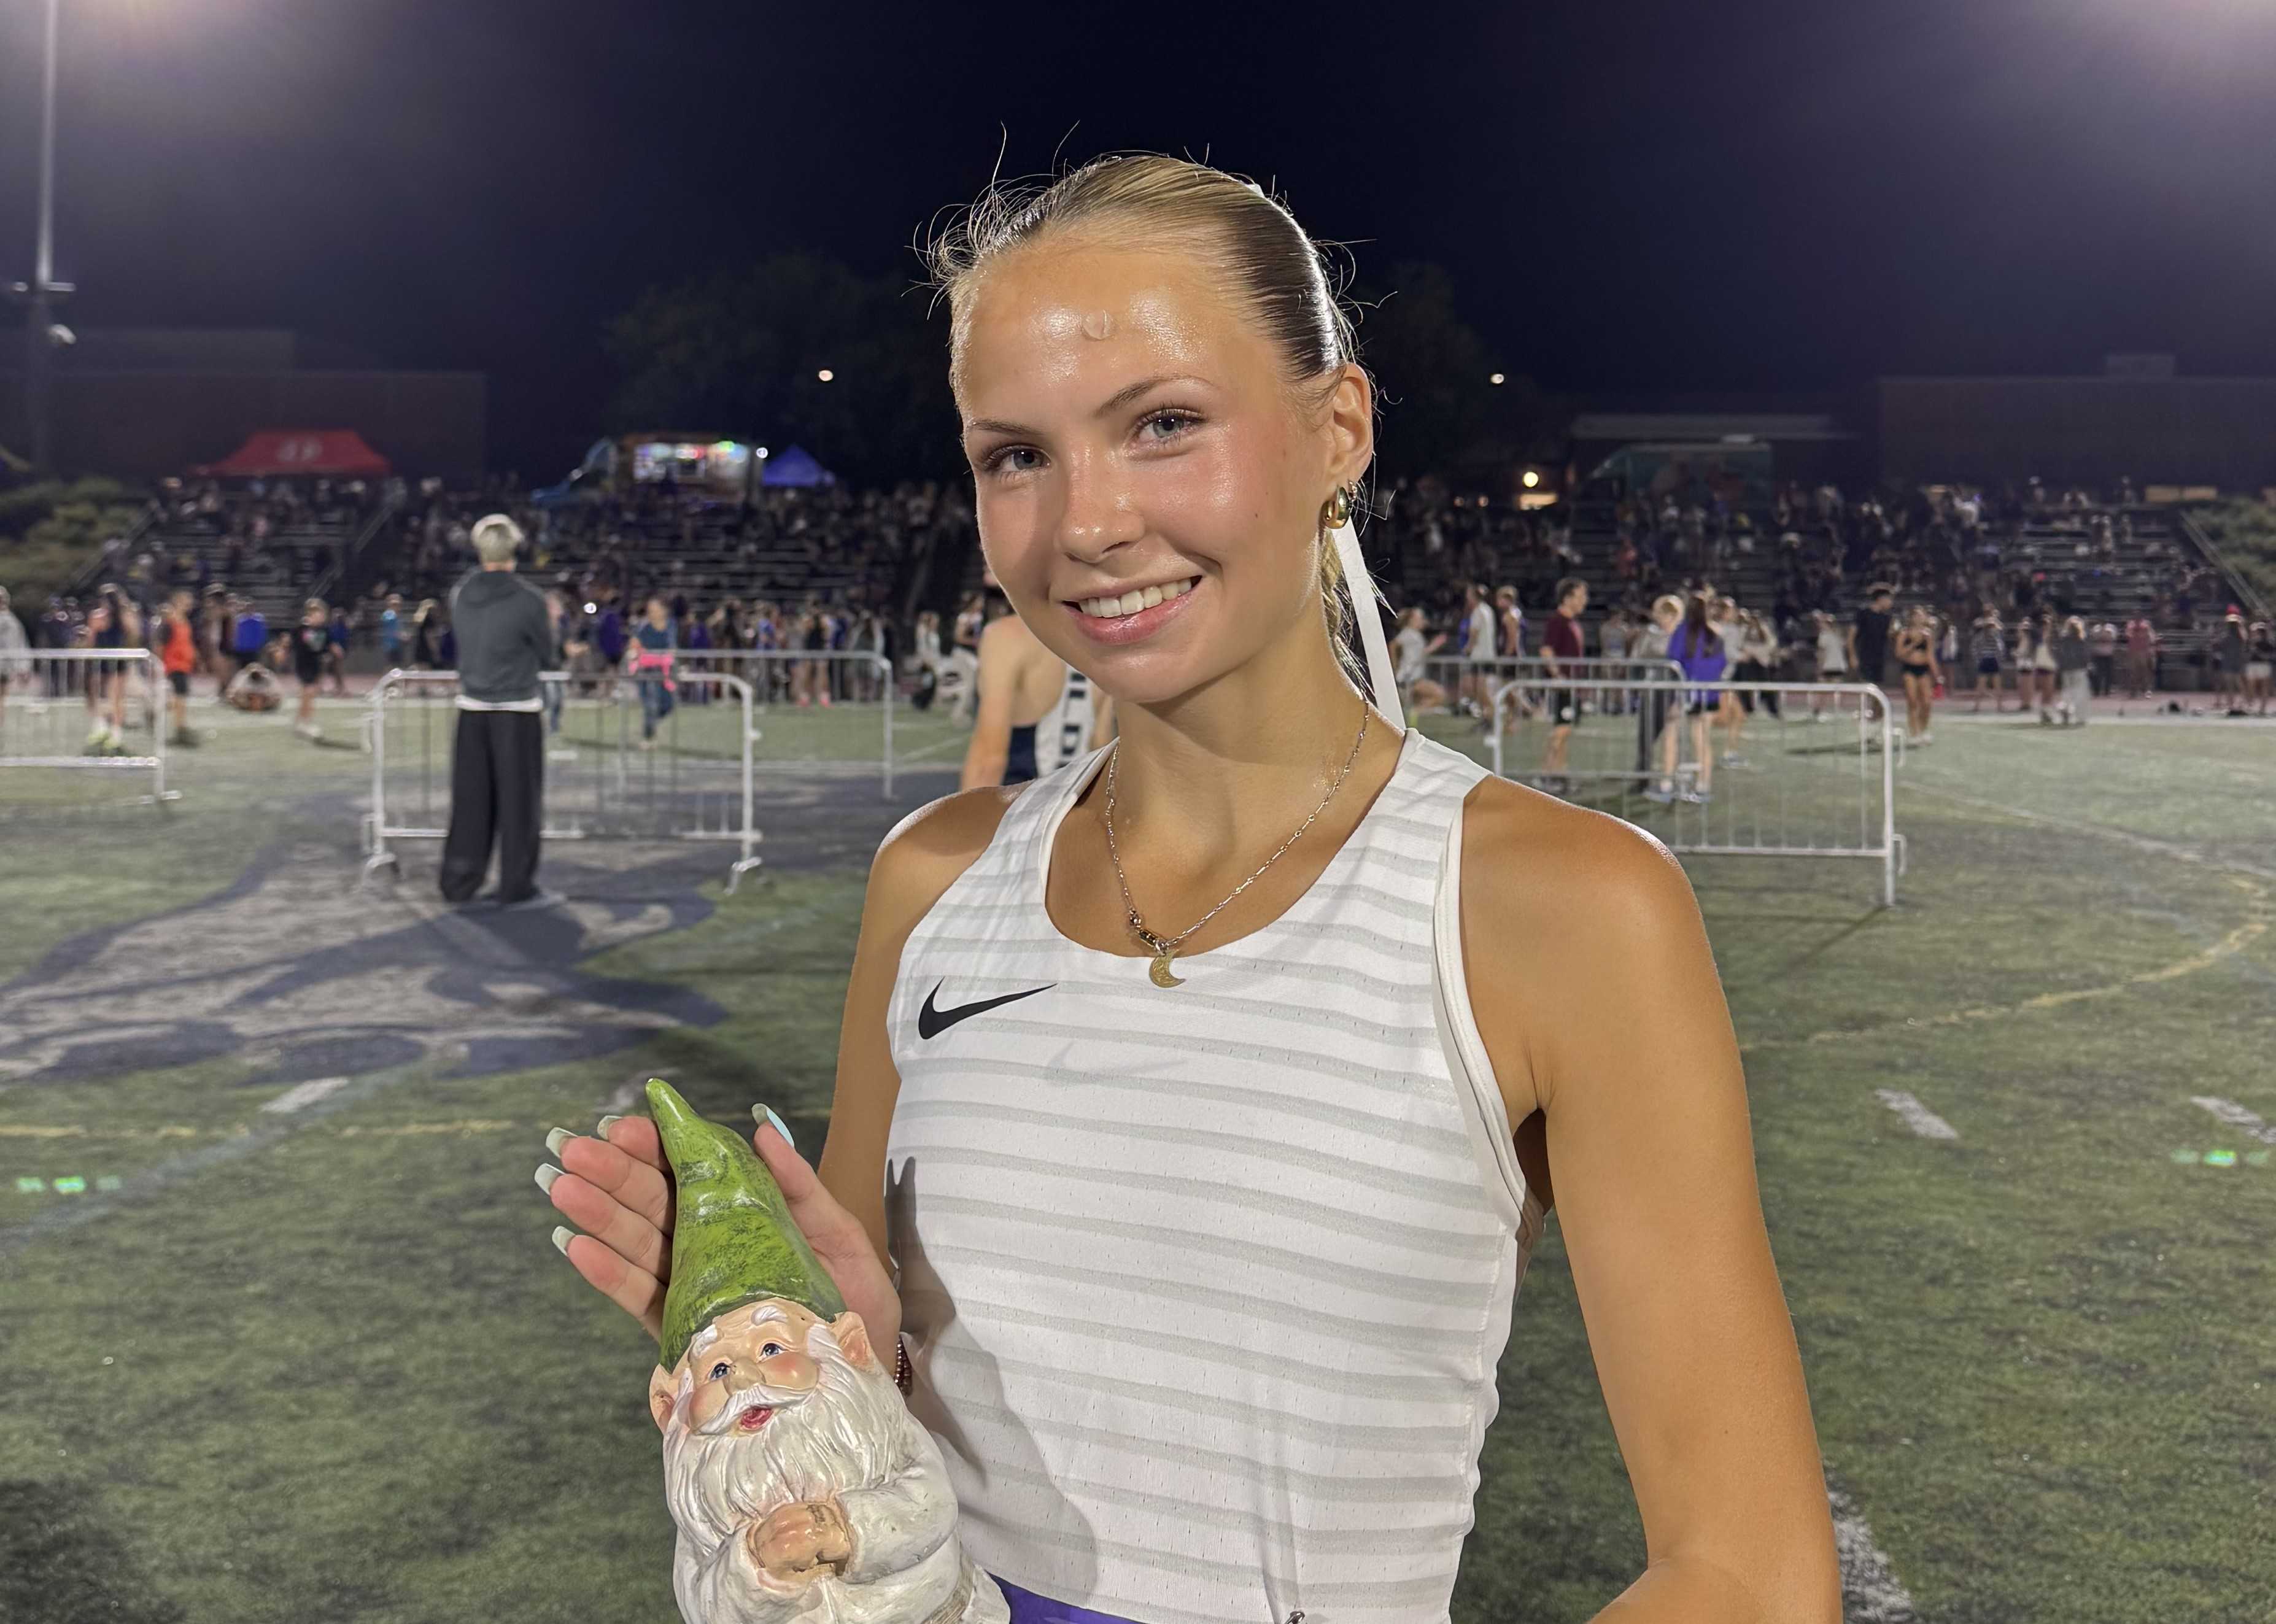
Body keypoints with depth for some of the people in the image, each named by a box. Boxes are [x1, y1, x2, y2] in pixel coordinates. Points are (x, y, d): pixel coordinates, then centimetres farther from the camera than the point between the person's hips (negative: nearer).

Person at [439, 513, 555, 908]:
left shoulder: (460, 595, 0)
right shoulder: (528, 600, -13)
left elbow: (463, 644, 11)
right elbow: (545, 651, -1)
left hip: (472, 709, 5)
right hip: (517, 711, -5)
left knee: (470, 798, 12)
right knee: (518, 799, 3)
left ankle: (459, 883, 20)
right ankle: (516, 888, 8)